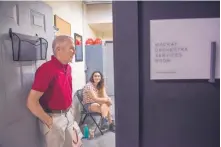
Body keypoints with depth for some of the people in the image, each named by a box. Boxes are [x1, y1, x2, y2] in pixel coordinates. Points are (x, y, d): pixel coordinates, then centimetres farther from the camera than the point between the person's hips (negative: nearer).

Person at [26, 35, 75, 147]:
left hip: (68, 115, 8)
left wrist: (69, 111, 15)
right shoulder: (47, 69, -22)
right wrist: (48, 121, -17)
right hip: (54, 118, -8)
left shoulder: (67, 67, 3)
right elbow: (31, 102, -24)